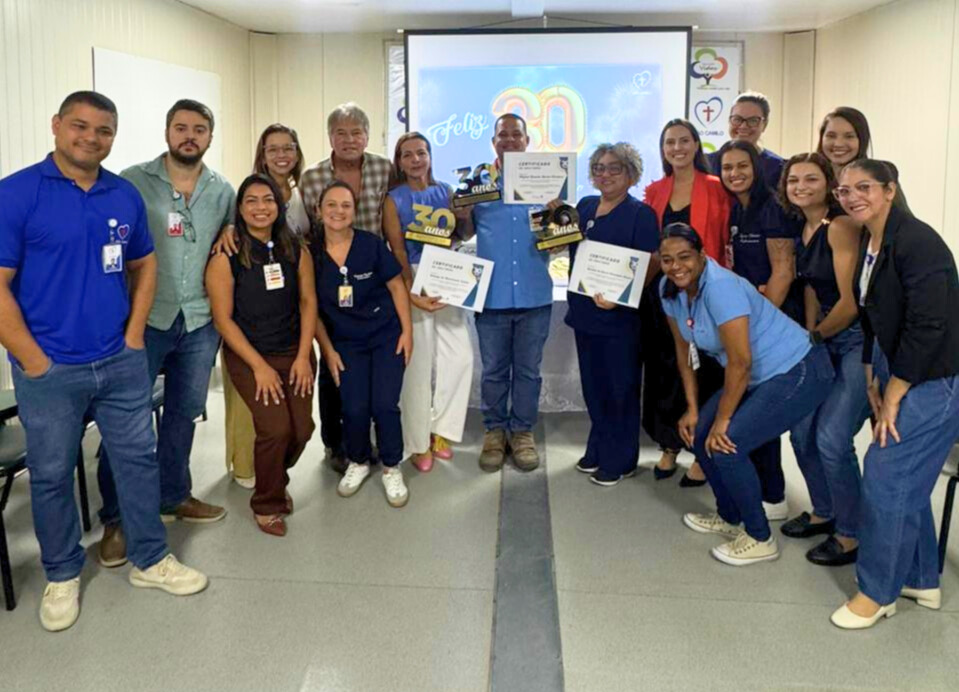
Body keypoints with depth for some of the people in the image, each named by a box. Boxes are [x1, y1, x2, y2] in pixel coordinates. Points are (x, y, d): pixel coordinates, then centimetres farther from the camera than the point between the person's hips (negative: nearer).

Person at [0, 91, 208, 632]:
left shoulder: (126, 195, 5)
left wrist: (134, 335, 5)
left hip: (122, 362, 4)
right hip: (49, 370, -4)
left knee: (139, 459, 12)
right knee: (51, 475, 10)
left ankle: (151, 559, 29)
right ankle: (63, 575, 29)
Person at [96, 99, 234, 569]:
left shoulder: (223, 192, 7)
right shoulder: (132, 182, -4)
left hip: (200, 322, 4)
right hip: (144, 319, -3)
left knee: (184, 414, 15)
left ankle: (173, 496, 32)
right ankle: (116, 518, 14)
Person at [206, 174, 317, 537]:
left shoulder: (296, 249, 1)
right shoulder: (226, 257, -10)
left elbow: (308, 302, 4)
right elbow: (223, 318, -9)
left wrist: (303, 356, -4)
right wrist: (259, 366, -12)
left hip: (294, 352, 4)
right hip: (247, 356, -4)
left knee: (302, 428, -6)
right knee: (276, 428, -17)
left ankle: (277, 478, 29)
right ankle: (266, 504, 10)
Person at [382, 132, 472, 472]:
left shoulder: (444, 191, 11)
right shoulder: (394, 199, -2)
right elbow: (397, 251, -10)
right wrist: (412, 293, -21)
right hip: (412, 282, -4)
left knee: (460, 357, 0)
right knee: (418, 364, 0)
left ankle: (440, 430, 20)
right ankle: (418, 443, 15)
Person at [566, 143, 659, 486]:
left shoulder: (640, 214, -7)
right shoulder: (584, 207, 11)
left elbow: (651, 266, -13)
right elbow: (570, 249, 20)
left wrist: (619, 296, -26)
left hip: (621, 315, -6)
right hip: (585, 311, 6)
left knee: (620, 388, 4)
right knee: (593, 385, 15)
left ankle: (619, 460, 15)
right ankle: (598, 450, 29)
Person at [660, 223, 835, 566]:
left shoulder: (719, 287, -27)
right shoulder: (669, 290, -3)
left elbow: (740, 362, -26)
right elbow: (684, 350, 8)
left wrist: (722, 420, -17)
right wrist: (692, 409, 6)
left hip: (798, 373, -9)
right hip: (759, 377, 9)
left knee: (725, 444, -16)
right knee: (698, 433, 9)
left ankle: (760, 540, 3)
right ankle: (729, 517, 30)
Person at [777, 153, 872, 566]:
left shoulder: (840, 226, -16)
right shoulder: (804, 229, 9)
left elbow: (851, 302, -19)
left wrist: (816, 336, -3)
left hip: (861, 341, -8)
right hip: (828, 341, 8)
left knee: (832, 439, -11)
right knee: (802, 432, 9)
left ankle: (850, 536, 7)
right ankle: (824, 513, 30)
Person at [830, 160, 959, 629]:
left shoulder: (917, 242, -20)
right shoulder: (869, 244, 8)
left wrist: (892, 398, -17)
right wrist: (873, 381, 7)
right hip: (898, 375, 9)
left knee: (884, 476, -6)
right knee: (906, 478, 15)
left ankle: (878, 591, 10)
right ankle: (921, 580, 31)